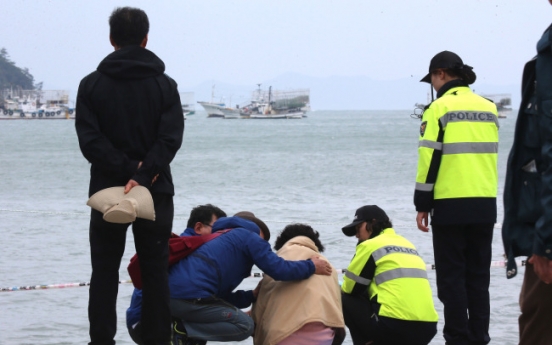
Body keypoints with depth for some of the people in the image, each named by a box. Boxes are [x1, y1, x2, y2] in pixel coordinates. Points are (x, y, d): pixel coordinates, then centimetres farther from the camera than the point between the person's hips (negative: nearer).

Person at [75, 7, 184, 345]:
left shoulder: (92, 85, 0)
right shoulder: (165, 85, 1)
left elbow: (89, 139, -10)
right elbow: (171, 138, -11)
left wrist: (128, 171, -13)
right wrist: (143, 175, -17)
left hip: (106, 190, 0)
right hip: (156, 192, 0)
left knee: (104, 273, 5)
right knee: (156, 272, 6)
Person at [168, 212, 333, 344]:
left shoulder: (223, 238, 36)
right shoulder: (249, 236, 10)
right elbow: (278, 269, 0)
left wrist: (253, 295, 25)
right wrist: (312, 267, 13)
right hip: (190, 295, -9)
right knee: (244, 325, 3)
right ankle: (184, 331, -10)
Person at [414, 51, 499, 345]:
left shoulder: (440, 108, -8)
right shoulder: (488, 108, 9)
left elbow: (430, 158, -10)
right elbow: (493, 157, 15)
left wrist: (422, 204, -5)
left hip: (450, 206, -5)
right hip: (485, 205, 5)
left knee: (451, 276, 1)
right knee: (478, 275, 11)